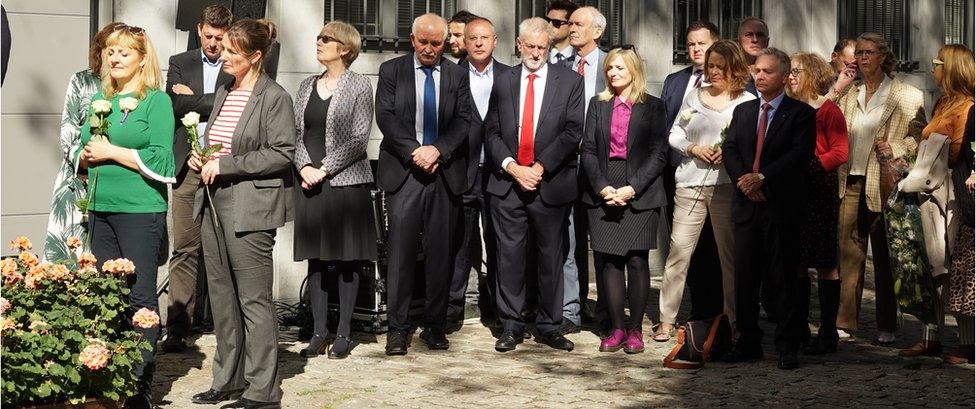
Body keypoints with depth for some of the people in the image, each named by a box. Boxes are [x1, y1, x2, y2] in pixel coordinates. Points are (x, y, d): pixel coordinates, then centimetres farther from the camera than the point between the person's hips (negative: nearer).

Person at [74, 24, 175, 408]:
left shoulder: (157, 101, -3)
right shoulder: (100, 100, 17)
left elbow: (160, 160, -11)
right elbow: (80, 152, 22)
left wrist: (112, 152, -11)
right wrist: (87, 156, 0)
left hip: (141, 210, -6)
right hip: (100, 208, 7)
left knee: (140, 295, -4)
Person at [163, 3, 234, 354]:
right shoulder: (180, 63, 13)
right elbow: (177, 107, -1)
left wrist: (194, 99, -2)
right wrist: (213, 103, -7)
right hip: (189, 165, 1)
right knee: (185, 249, 0)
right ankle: (177, 328, 1)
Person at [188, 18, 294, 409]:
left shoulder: (273, 97, -9)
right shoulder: (224, 91, 15)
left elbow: (282, 153, -16)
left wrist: (226, 165, -17)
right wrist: (201, 158, 6)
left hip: (250, 208, -8)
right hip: (216, 204, 8)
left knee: (254, 300, -4)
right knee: (222, 297, 13)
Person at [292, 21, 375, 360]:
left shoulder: (359, 87, -2)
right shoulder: (307, 86, 13)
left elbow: (358, 140, -9)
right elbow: (296, 132, 8)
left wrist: (324, 169, -14)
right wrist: (304, 166, -9)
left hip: (345, 182, -4)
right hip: (310, 182, 4)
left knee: (345, 260, 2)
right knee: (316, 259, 6)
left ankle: (343, 334, 10)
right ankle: (319, 332, 13)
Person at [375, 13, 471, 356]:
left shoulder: (457, 75, 11)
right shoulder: (392, 70, 8)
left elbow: (463, 121, 3)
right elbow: (385, 116, -2)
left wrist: (438, 150, -12)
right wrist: (413, 151, -13)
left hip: (446, 173, 2)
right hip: (404, 172, -2)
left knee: (441, 252, 4)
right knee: (401, 250, -6)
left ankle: (435, 325, 13)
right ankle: (398, 327, -1)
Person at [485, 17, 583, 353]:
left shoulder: (570, 81, 3)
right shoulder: (503, 82, 10)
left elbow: (572, 132, -5)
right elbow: (491, 133, 7)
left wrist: (540, 168, -12)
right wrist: (511, 167, -8)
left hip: (551, 184, -1)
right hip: (507, 183, 1)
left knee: (552, 259, 5)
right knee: (510, 256, 3)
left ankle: (549, 326, 15)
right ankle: (511, 326, 11)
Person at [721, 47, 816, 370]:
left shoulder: (801, 113, 0)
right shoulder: (742, 111, 16)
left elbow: (799, 155, -11)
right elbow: (729, 149, 7)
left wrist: (761, 178, -18)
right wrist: (744, 180, -11)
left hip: (782, 208, -4)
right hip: (746, 206, 5)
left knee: (782, 280, -1)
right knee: (745, 278, 7)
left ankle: (787, 348, 6)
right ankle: (748, 344, 16)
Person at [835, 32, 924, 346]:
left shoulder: (907, 96, 0)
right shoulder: (847, 94, 13)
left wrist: (894, 150, -16)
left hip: (883, 184, -3)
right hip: (851, 182, 3)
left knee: (884, 257, 5)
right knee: (848, 253, 2)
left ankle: (887, 326, 14)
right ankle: (845, 322, 8)